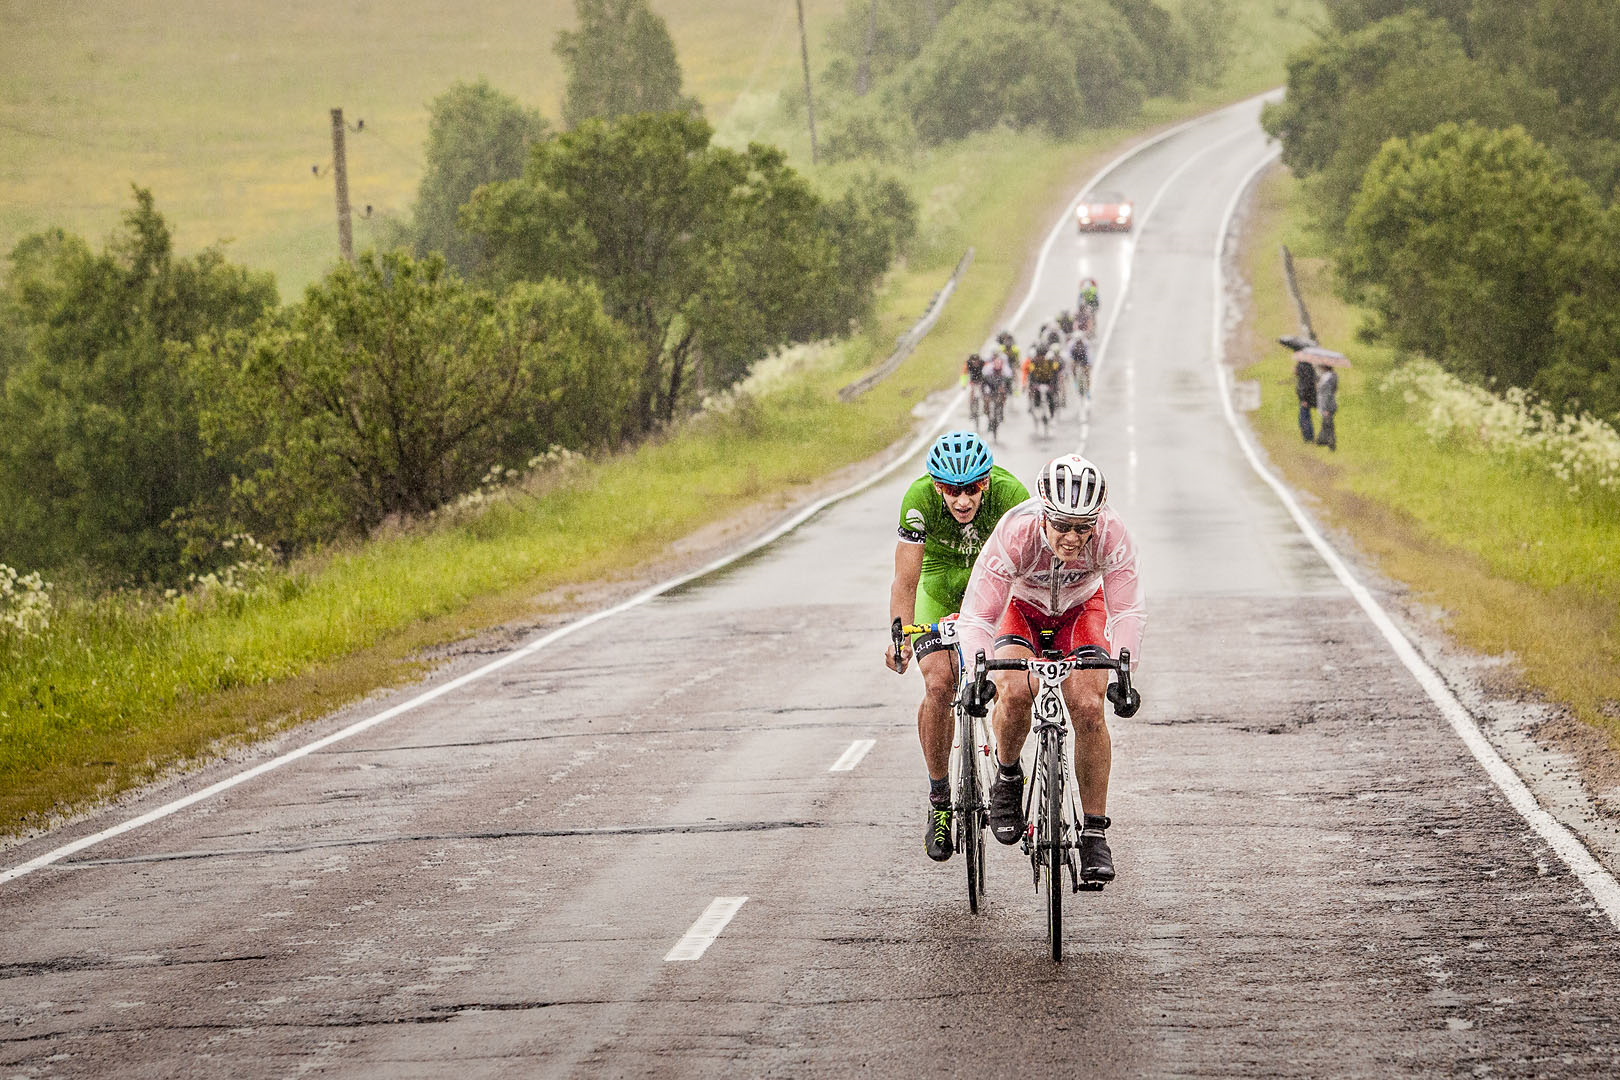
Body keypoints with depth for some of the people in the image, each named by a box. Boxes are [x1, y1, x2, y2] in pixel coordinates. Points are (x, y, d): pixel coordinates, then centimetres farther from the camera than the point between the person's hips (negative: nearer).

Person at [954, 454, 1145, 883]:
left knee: (1088, 708, -19)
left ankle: (1094, 833, -8)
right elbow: (977, 615, -35)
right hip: (1021, 607, -1)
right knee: (1014, 692, -28)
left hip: (1081, 610, 1)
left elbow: (1128, 613, -32)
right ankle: (1008, 776, 1)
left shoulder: (1111, 535, -34)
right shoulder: (1015, 533, -37)